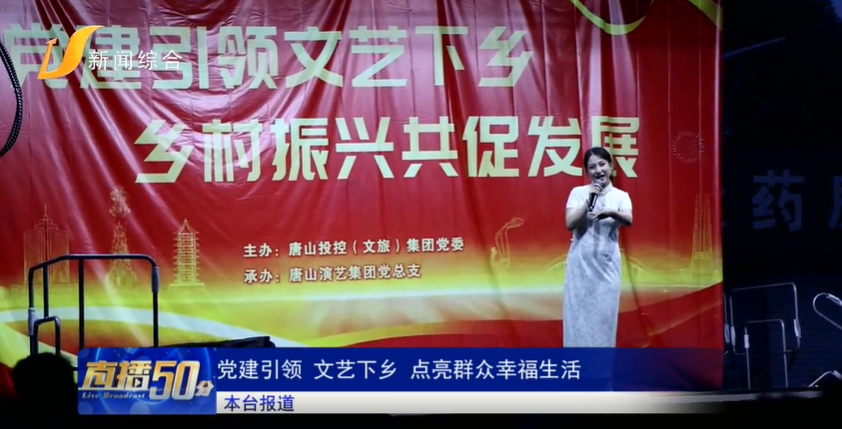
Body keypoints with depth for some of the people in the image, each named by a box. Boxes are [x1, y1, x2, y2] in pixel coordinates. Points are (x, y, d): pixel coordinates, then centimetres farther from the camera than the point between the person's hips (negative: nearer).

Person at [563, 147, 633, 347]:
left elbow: (628, 220, -16)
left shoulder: (621, 196, 3)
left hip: (606, 265, 0)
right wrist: (589, 200, -17)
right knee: (578, 316, 0)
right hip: (580, 264, 0)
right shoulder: (578, 192, 2)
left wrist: (611, 213, -37)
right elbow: (570, 224, -8)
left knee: (604, 317, 1)